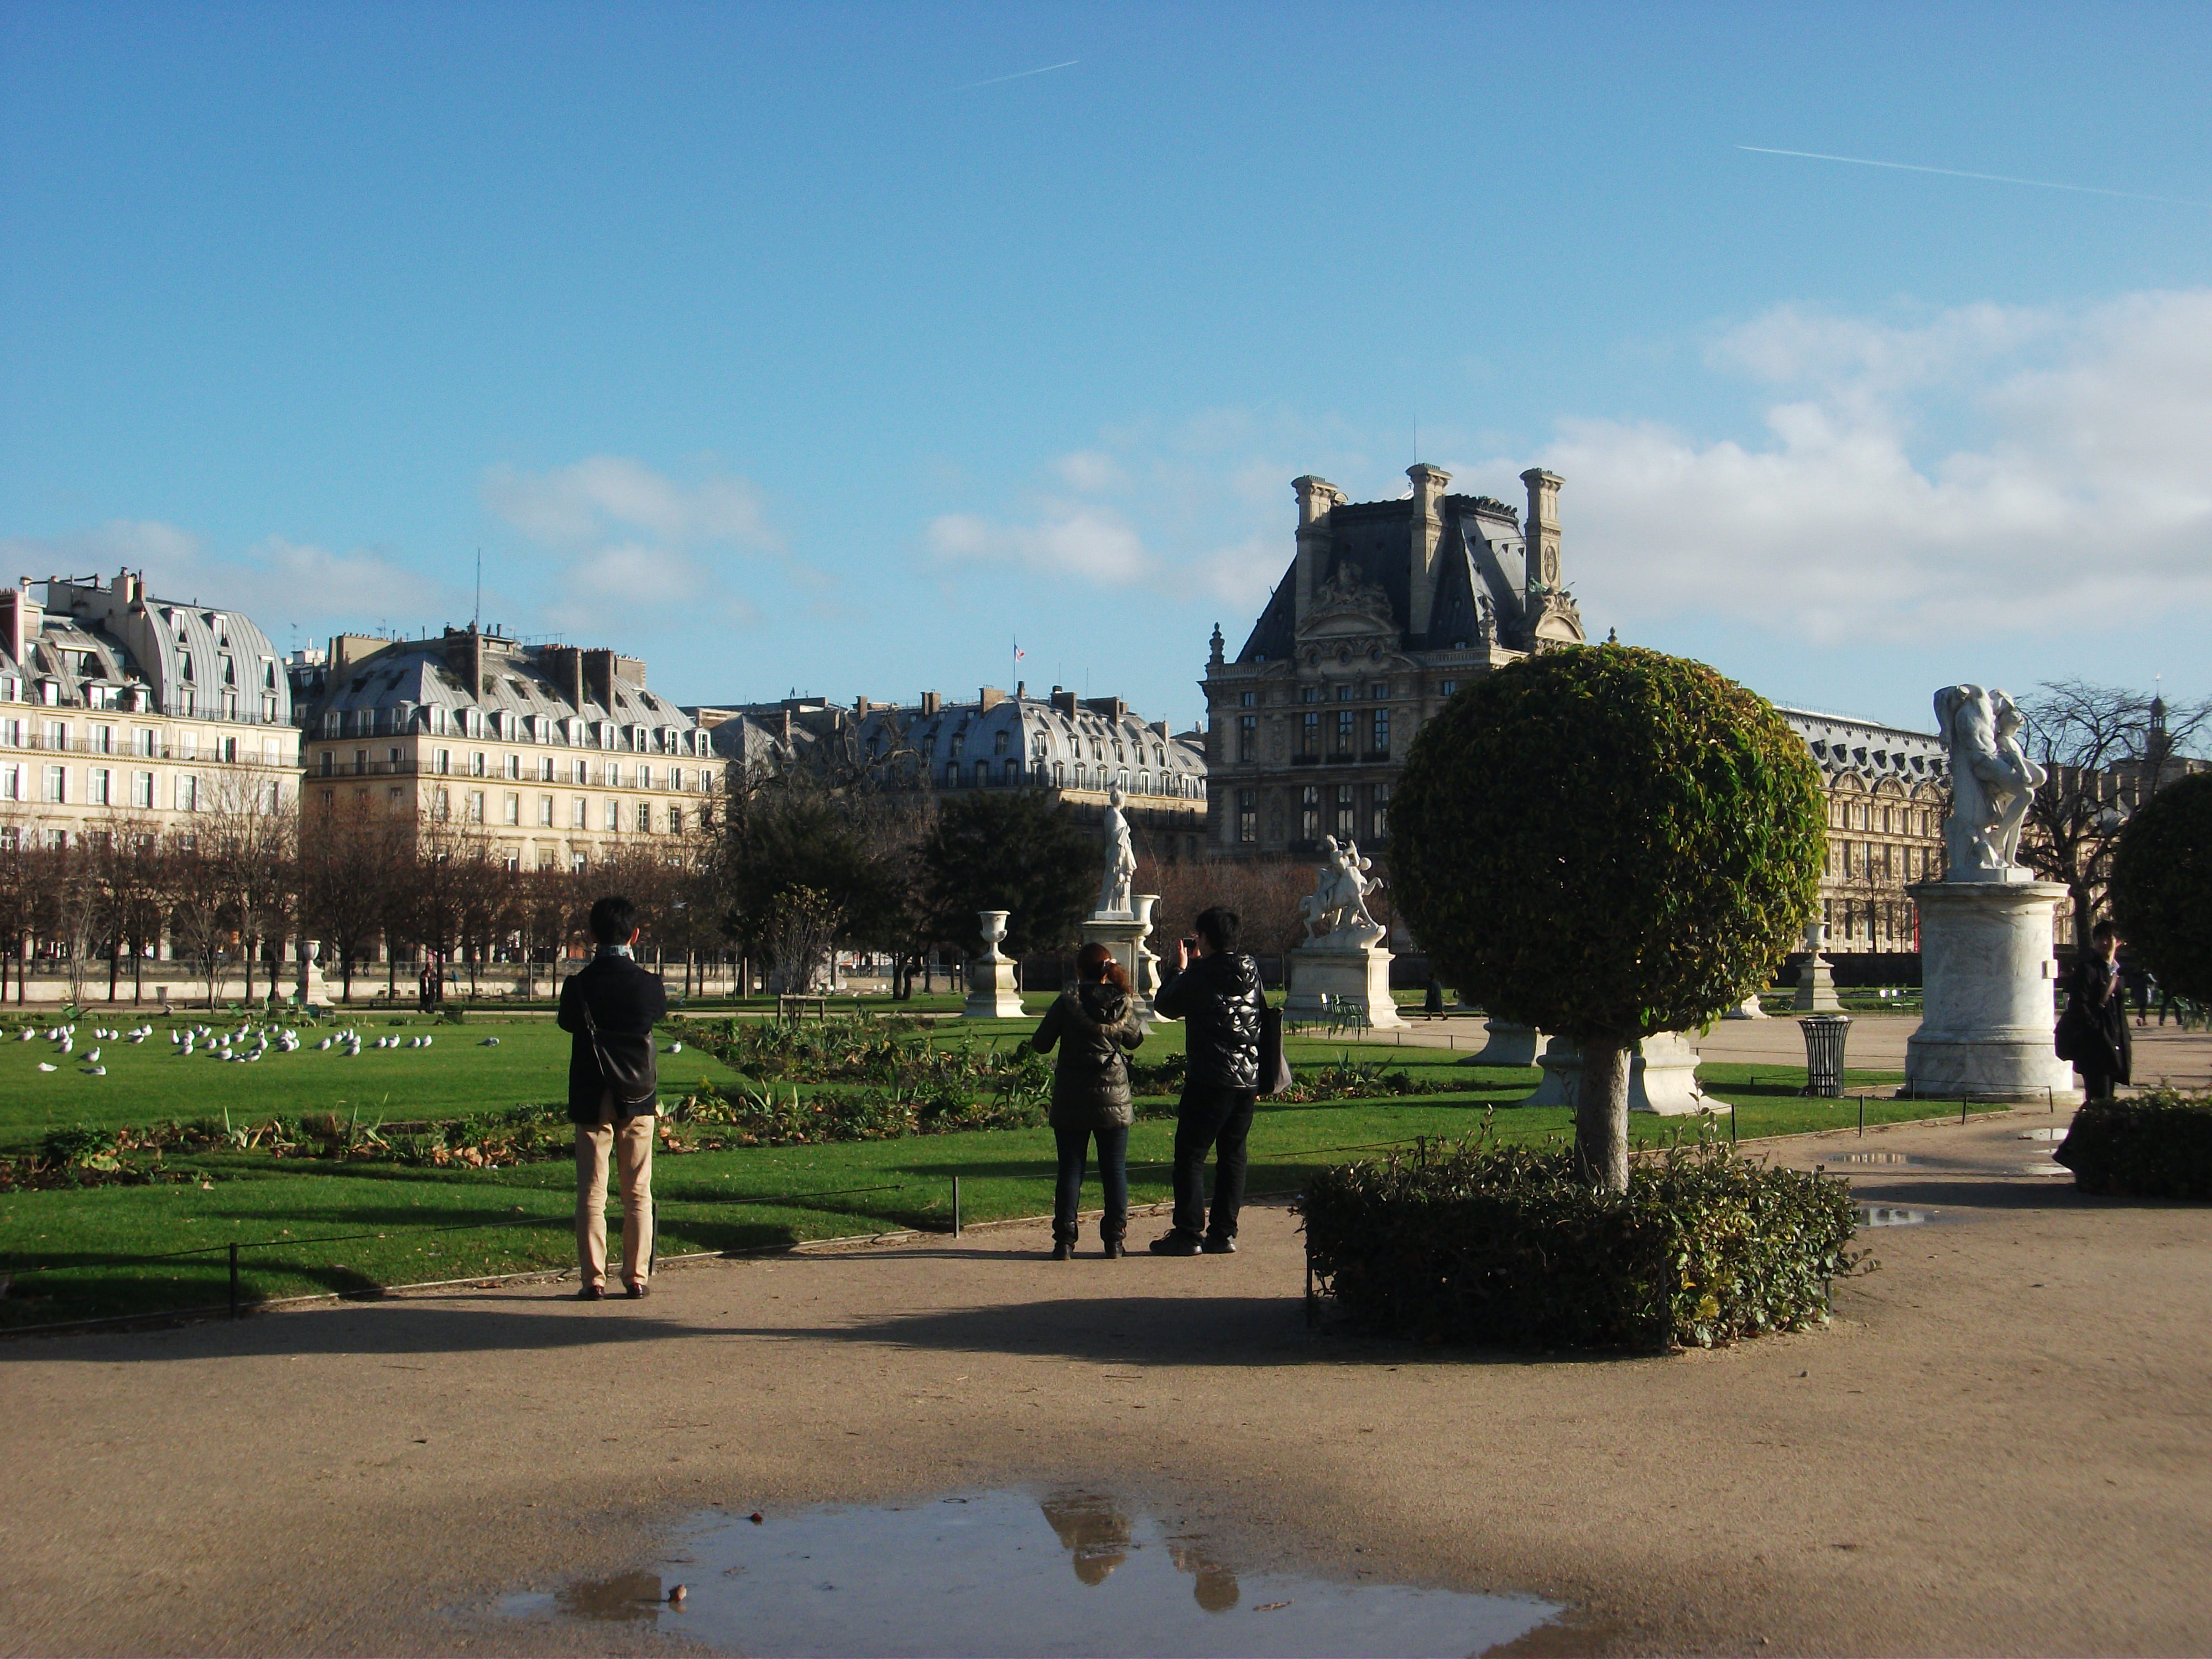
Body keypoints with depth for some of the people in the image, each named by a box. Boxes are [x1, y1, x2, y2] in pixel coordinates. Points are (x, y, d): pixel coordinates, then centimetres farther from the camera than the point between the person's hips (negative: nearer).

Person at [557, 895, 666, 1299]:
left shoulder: (579, 984, -8)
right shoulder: (649, 985, -7)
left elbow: (566, 1022, 8)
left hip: (591, 1099, -1)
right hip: (638, 1098, 1)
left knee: (591, 1193, 3)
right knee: (638, 1193, 7)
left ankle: (593, 1277, 1)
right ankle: (638, 1276, 7)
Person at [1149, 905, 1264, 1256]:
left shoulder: (1200, 974, -10)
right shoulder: (1251, 971, 7)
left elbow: (1166, 1004, 3)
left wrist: (1181, 968, 19)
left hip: (1210, 1080, -6)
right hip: (1249, 1079, 6)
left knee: (1190, 1155, 0)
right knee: (1232, 1155, 11)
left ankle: (1188, 1234, -2)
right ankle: (1224, 1233, 11)